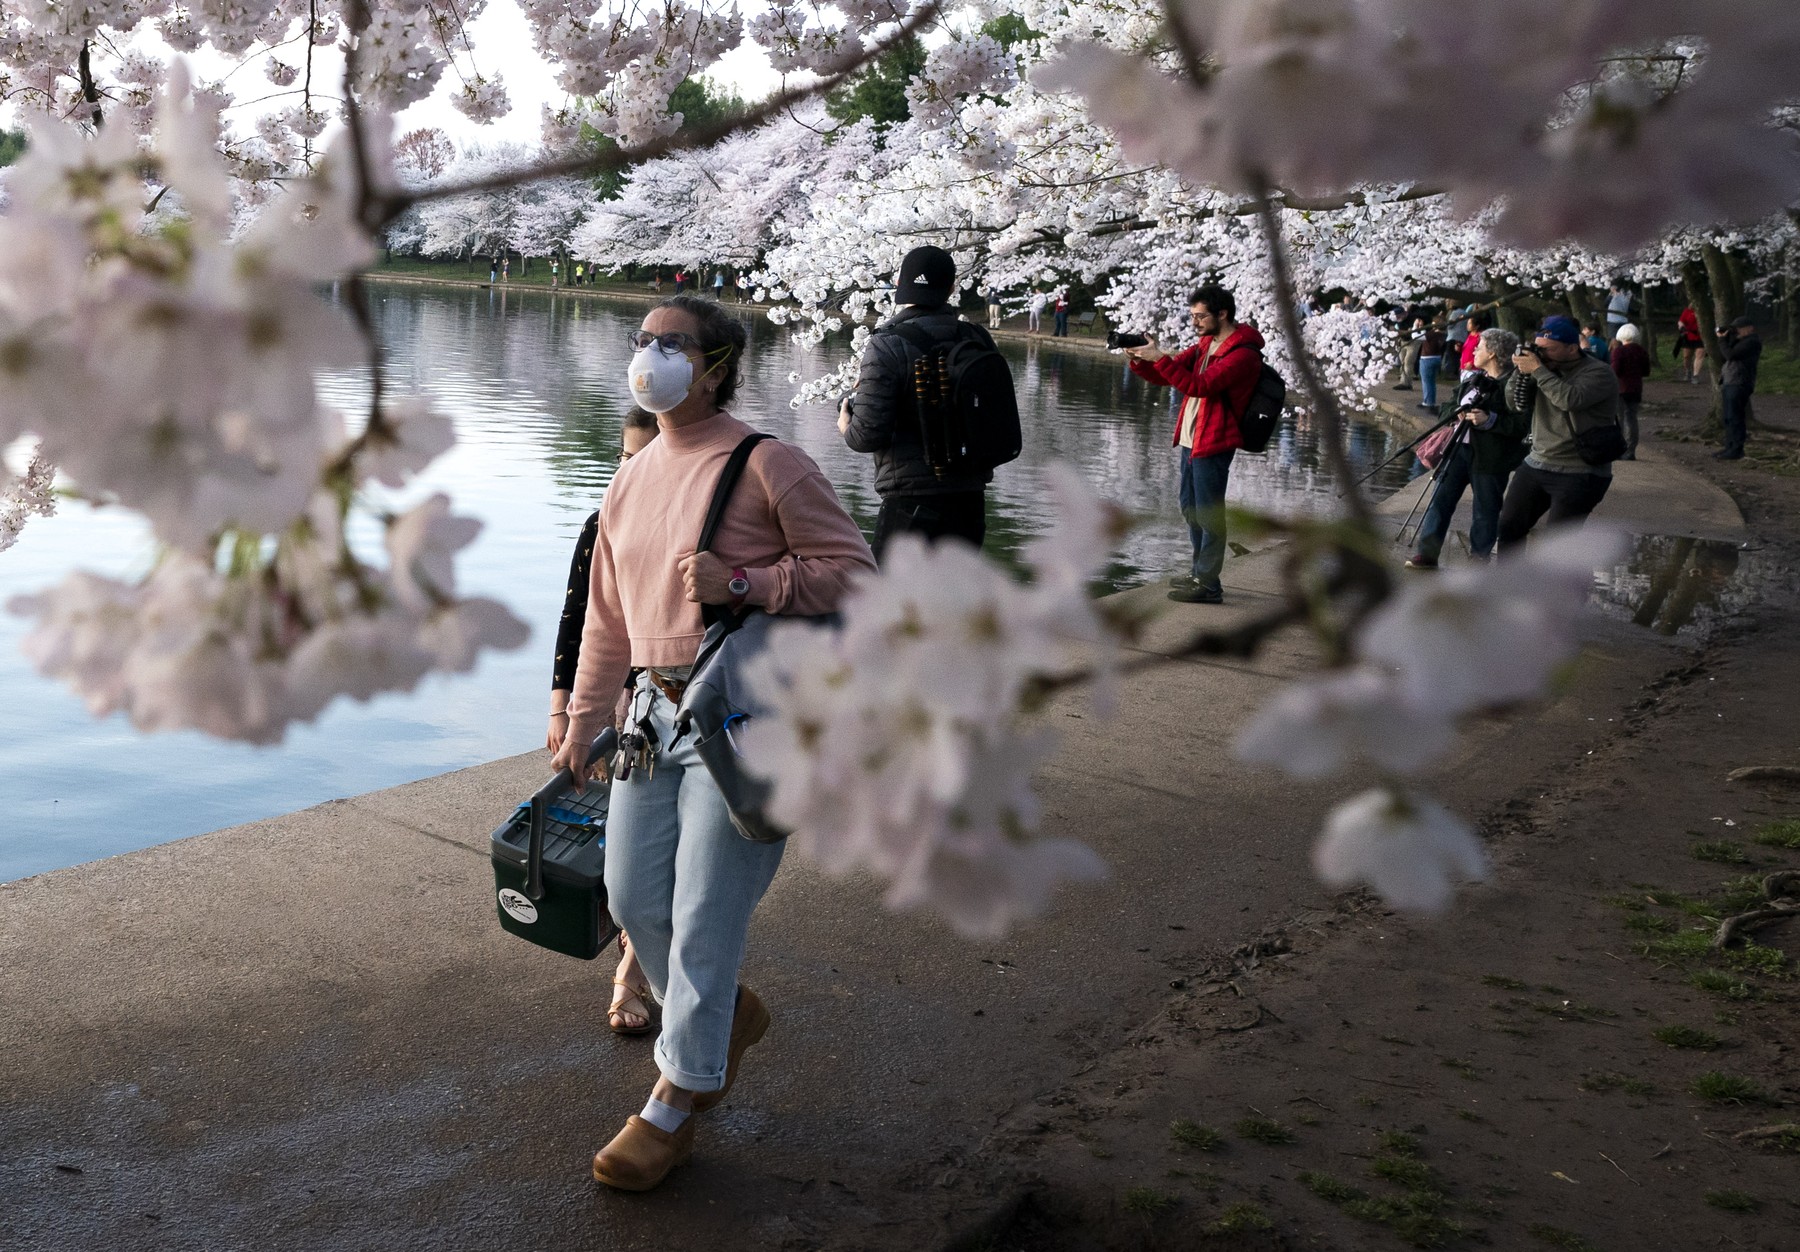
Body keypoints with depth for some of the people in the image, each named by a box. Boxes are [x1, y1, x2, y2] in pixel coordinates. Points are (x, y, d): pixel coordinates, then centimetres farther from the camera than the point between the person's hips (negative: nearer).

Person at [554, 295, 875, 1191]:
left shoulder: (767, 464, -8)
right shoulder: (629, 482, 14)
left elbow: (853, 571, -11)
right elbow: (606, 618, 20)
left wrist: (741, 581, -21)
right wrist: (582, 727, 21)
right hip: (653, 713, 7)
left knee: (704, 914, -2)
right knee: (634, 897, 11)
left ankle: (673, 1107, 14)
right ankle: (725, 1015, 38)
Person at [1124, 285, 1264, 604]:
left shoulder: (1243, 353, -16)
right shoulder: (1206, 344, 13)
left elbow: (1199, 386, -27)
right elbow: (1164, 376, 13)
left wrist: (1160, 358, -28)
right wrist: (1139, 361, -6)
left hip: (1212, 445, -9)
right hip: (1190, 440, 9)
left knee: (1208, 513, -5)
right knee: (1191, 507, 17)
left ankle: (1208, 584, 0)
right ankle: (1199, 571, 30)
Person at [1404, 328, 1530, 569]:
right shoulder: (1474, 380, 15)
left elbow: (1522, 425, -18)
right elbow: (1448, 406, 19)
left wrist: (1489, 420, -25)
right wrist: (1458, 412, -3)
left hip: (1490, 457, -8)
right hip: (1459, 448, 8)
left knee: (1485, 510, 4)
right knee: (1441, 499, 5)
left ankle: (1479, 557, 15)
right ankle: (1426, 553, 9)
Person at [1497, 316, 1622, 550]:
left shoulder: (1598, 372, -11)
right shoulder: (1547, 369, 7)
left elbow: (1571, 399, -29)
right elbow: (1516, 403, 5)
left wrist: (1538, 370, -23)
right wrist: (1521, 372, -10)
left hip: (1578, 475, -7)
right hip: (1536, 466, 7)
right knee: (1508, 528, 7)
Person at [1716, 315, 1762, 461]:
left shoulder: (1752, 342, -10)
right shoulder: (1741, 341, 22)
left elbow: (1730, 354, -18)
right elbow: (1723, 354, 19)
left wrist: (1722, 339, -5)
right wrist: (1726, 337, 8)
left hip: (1739, 385, -10)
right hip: (1729, 383, 10)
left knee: (1734, 417, -10)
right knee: (1729, 417, 12)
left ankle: (1736, 450, -9)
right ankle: (1730, 447, 17)